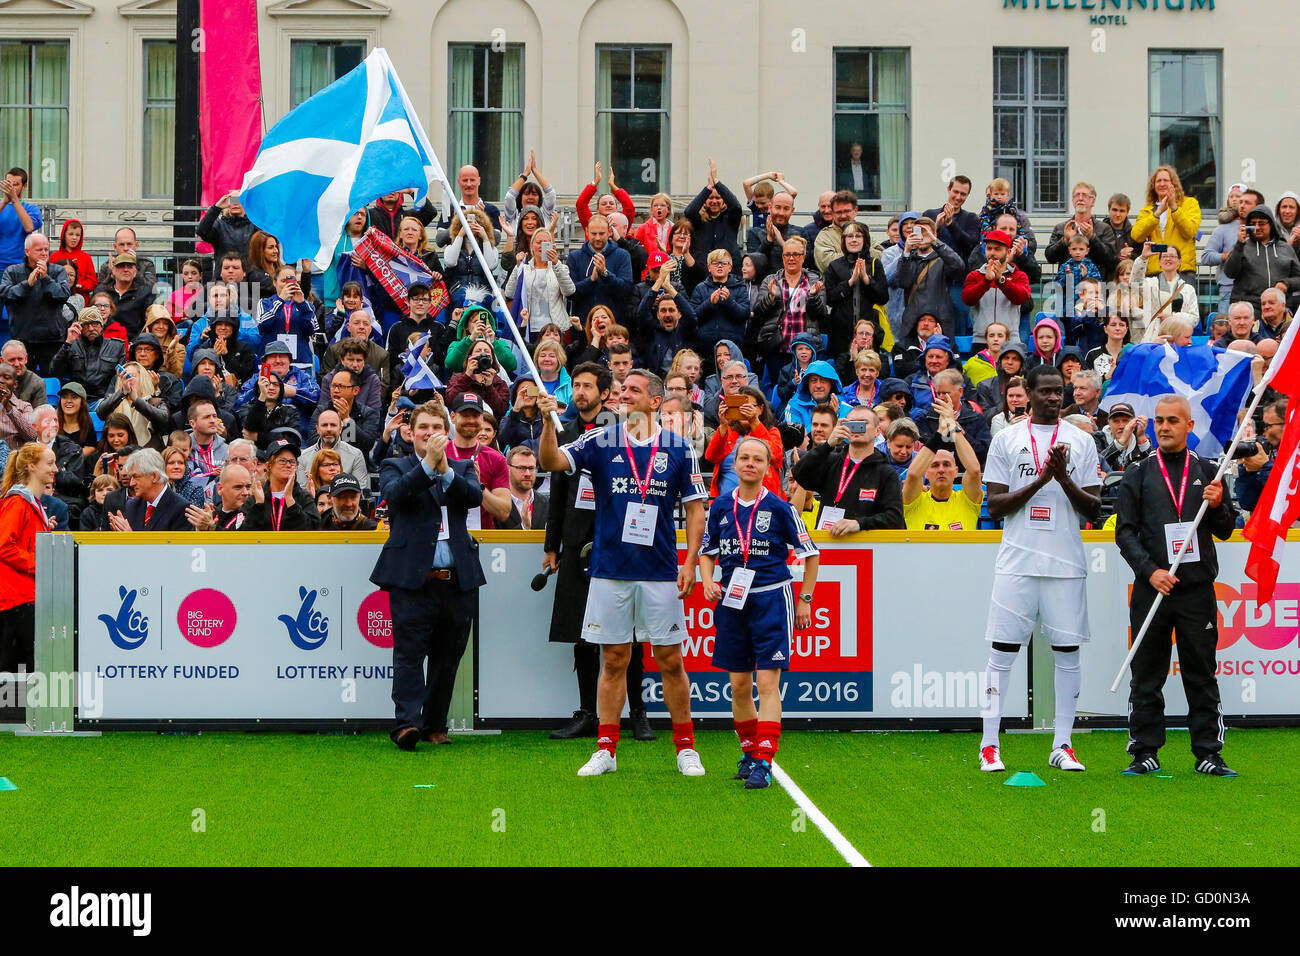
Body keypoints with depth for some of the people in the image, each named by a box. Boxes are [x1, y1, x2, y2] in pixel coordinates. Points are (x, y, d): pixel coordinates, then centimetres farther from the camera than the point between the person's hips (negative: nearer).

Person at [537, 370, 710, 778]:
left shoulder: (679, 449, 1)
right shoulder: (600, 441, 2)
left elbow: (695, 509, 5)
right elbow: (551, 461, -9)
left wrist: (690, 565, -3)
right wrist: (548, 422, -26)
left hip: (660, 573, -1)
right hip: (610, 571, 1)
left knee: (670, 660, 3)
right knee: (614, 660, 5)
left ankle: (685, 748, 14)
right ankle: (606, 749, 11)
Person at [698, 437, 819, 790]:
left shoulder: (779, 508, -4)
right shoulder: (721, 507, 5)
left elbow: (809, 554, 4)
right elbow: (707, 551, 18)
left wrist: (805, 600, 1)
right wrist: (708, 583, -1)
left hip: (771, 598, -4)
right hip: (732, 599, 4)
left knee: (767, 683, -10)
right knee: (739, 685, 8)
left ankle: (763, 762, -12)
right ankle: (749, 752, 25)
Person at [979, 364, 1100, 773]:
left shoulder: (1081, 441, 9)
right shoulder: (1006, 439, 6)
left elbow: (1093, 508, 6)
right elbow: (994, 507, 0)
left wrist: (1065, 479, -11)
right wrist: (1039, 481, -11)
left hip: (1067, 562, 2)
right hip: (1018, 560, -1)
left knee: (1067, 651, 2)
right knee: (1003, 649, -3)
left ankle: (1062, 745, 8)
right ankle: (990, 745, 1)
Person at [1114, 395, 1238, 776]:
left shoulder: (1207, 472, 10)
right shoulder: (1138, 474, 7)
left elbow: (1225, 531, 13)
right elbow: (1125, 532, 1)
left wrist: (1217, 506, -9)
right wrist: (1150, 571, -12)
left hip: (1198, 590, 1)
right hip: (1151, 589, -1)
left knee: (1202, 674, 3)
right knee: (1147, 676, 2)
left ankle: (1208, 752, 8)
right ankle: (1145, 752, 9)